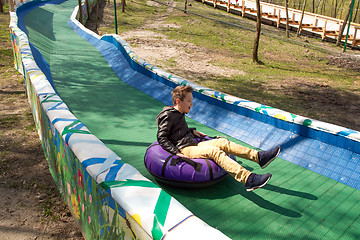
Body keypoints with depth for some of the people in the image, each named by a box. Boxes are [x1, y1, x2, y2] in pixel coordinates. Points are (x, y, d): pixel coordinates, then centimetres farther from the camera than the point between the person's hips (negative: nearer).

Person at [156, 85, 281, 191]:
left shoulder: (179, 114, 19)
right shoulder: (168, 116, -10)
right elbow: (162, 138, -14)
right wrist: (176, 151, -23)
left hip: (193, 144, 10)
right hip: (184, 149, -10)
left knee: (223, 142, -6)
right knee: (215, 151, -29)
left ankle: (259, 156, -12)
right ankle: (248, 179, -44)